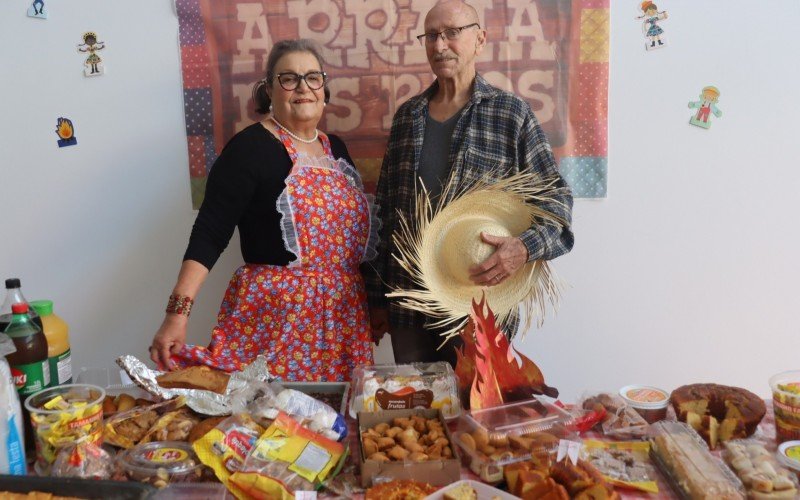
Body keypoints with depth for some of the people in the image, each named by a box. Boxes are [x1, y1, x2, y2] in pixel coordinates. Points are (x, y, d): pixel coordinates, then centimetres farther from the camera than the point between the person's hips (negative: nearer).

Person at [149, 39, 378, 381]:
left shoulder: (335, 148, 12)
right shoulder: (250, 148, -8)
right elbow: (209, 233, -14)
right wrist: (178, 310, -23)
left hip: (343, 316, 6)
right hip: (274, 319, -6)